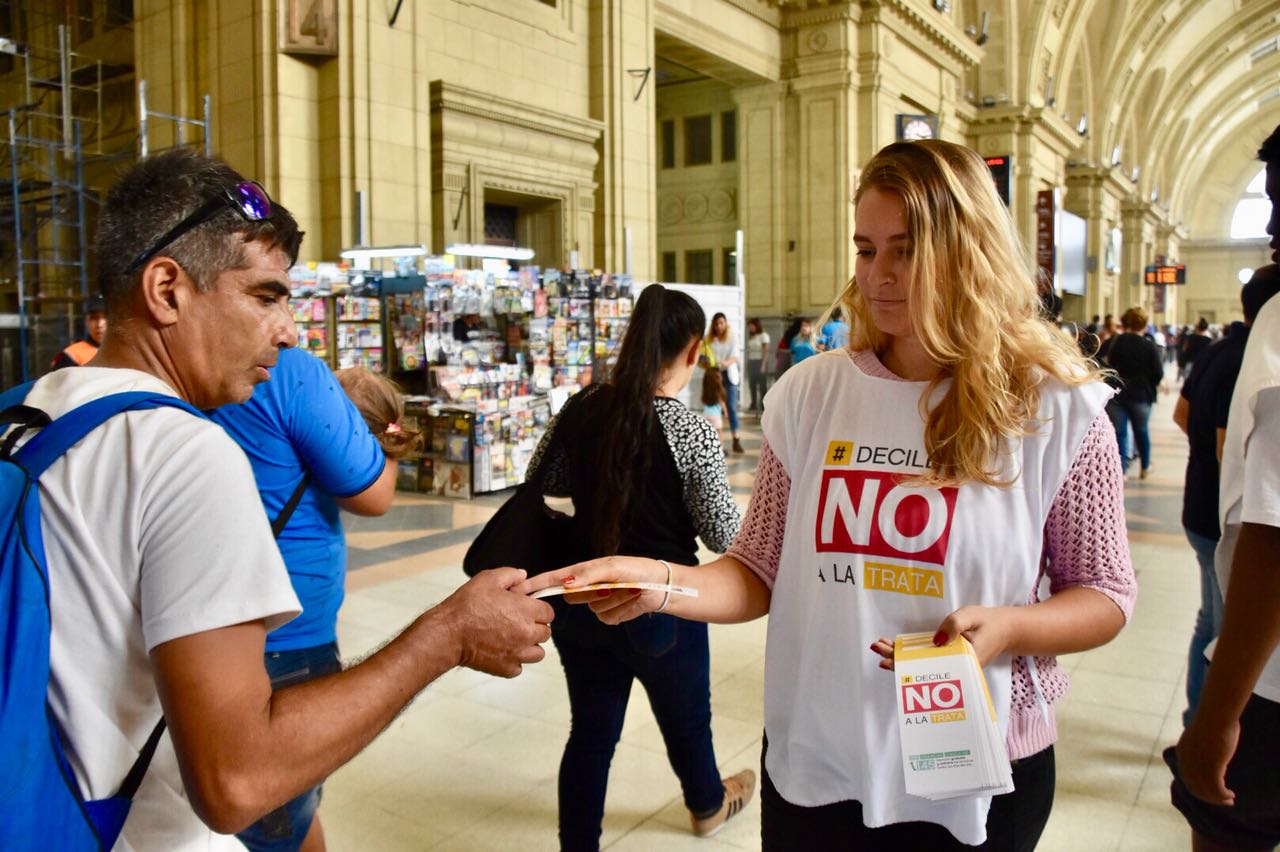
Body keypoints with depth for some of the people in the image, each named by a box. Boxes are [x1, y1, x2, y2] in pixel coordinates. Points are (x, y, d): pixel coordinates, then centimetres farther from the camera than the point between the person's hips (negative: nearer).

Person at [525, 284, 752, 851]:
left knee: (591, 730, 18)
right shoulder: (691, 432, -20)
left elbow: (541, 480, 6)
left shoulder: (582, 407, -7)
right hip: (660, 606, -3)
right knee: (686, 719, 24)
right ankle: (709, 805, 53)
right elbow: (724, 536, -13)